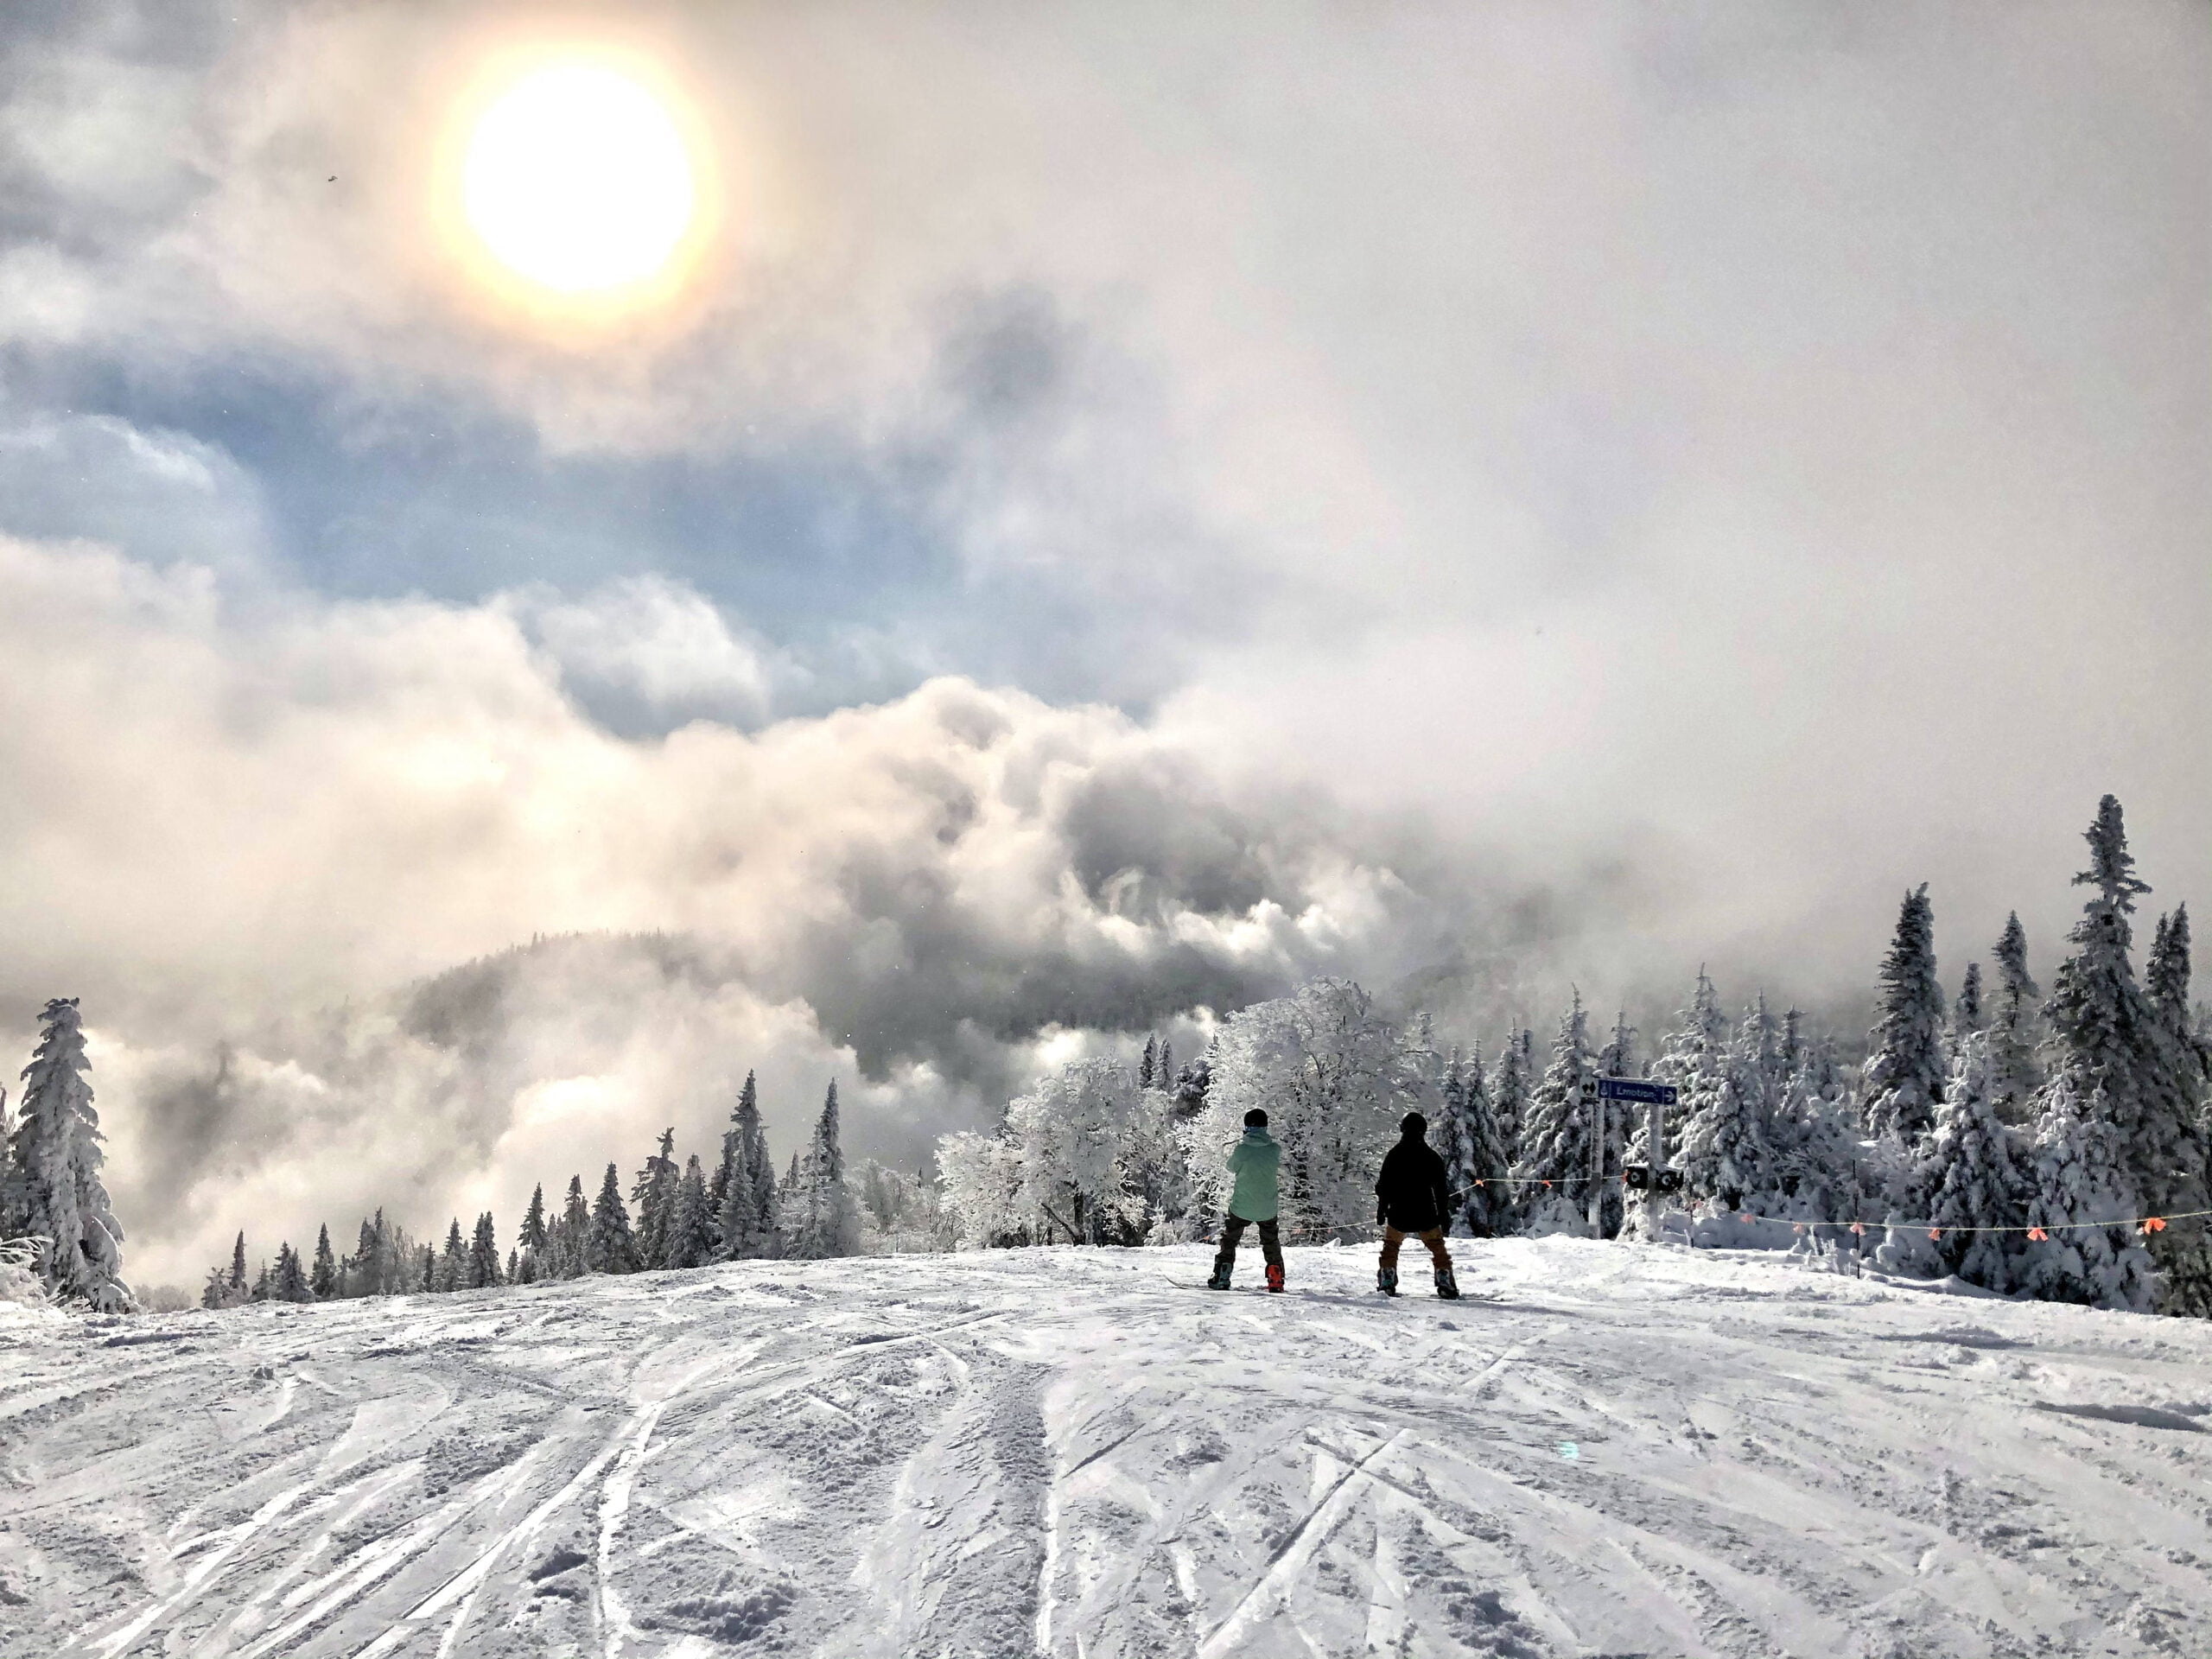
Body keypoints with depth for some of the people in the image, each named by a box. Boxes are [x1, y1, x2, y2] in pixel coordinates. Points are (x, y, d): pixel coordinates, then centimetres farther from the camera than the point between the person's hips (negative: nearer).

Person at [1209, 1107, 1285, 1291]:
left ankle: (1221, 1278, 9)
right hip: (1268, 1208, 2)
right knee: (1271, 1244, 21)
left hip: (1241, 1207, -2)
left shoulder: (1241, 1149, -16)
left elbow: (1232, 1167, 1)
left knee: (1229, 1241, 13)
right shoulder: (1275, 1148, -10)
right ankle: (1276, 1280, 23)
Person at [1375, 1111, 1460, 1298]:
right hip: (1426, 1214, 0)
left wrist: (1381, 1211, 6)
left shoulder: (1393, 1155, -2)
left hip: (1398, 1214, 0)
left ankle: (1387, 1284, 9)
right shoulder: (1432, 1157, -2)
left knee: (1391, 1246, 17)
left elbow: (1384, 1186, -1)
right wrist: (1443, 1212, 8)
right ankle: (1445, 1283, 0)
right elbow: (1440, 1187, 0)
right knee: (1438, 1247, 12)